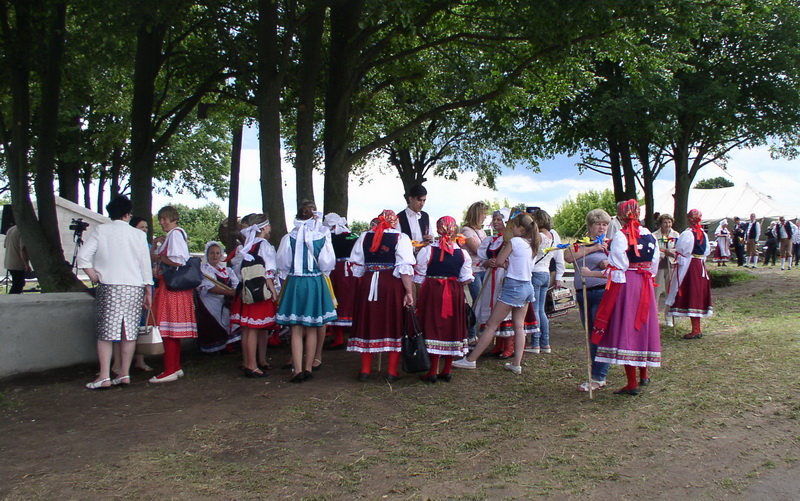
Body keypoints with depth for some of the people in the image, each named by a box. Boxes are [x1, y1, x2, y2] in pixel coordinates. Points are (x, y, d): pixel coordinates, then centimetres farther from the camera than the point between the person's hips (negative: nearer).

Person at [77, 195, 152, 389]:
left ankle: (104, 377, -2)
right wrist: (148, 293, 11)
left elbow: (83, 255, -8)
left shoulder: (101, 231, 2)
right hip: (134, 287, 2)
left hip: (109, 287, -2)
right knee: (129, 332, 7)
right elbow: (146, 265, 5)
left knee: (105, 332, 2)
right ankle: (124, 374, 12)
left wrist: (94, 277, 2)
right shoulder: (138, 235, 4)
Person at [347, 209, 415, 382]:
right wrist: (408, 292, -11)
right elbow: (405, 268, -12)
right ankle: (392, 371, 9)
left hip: (367, 284, 3)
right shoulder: (400, 238, -3)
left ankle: (365, 370, 17)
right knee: (394, 324, 6)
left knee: (368, 323, 11)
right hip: (393, 284, -3)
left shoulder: (364, 237, 8)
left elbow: (356, 267, 9)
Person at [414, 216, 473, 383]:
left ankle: (433, 371, 7)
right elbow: (465, 279, 3)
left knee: (433, 327, 4)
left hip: (432, 290, -2)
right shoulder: (462, 253, -2)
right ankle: (447, 371, 18)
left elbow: (419, 276, -2)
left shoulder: (427, 250, -8)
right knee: (452, 328, 12)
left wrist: (418, 297, 10)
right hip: (455, 294, 2)